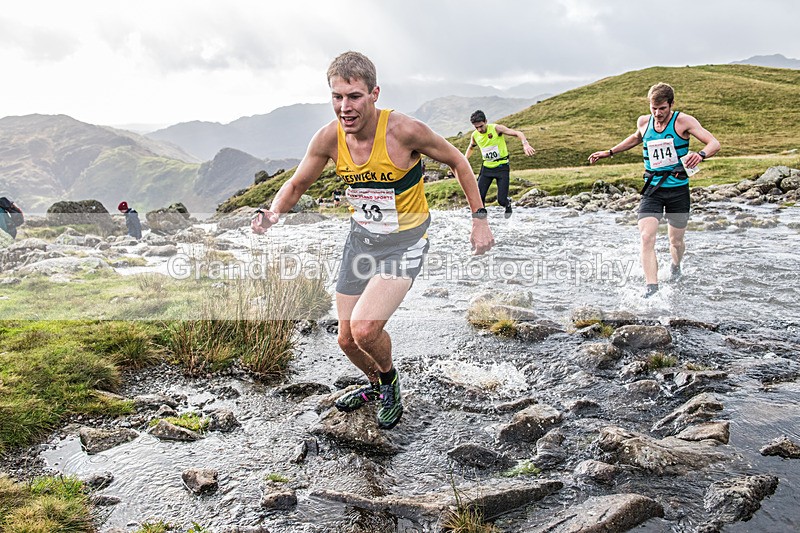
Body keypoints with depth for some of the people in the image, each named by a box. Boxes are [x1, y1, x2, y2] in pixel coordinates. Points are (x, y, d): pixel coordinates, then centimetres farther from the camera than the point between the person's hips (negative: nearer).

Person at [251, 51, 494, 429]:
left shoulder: (404, 130, -23)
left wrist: (480, 218, -7)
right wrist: (273, 213, -19)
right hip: (361, 237, 5)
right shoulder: (329, 137, -12)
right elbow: (297, 185, 2)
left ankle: (390, 378, 12)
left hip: (404, 241, -5)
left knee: (364, 329, -24)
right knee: (347, 339, 10)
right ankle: (377, 385, 44)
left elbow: (457, 161, -7)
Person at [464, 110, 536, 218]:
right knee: (478, 196, -11)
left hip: (502, 167, -4)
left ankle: (508, 204, 28)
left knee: (501, 200, -9)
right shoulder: (475, 135, -1)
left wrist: (525, 144, -37)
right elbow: (470, 148, 23)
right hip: (487, 168, 4)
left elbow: (517, 133, -18)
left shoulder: (496, 128, -15)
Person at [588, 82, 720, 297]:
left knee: (676, 242, 11)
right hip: (652, 189, 2)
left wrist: (701, 155, -35)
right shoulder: (643, 122, 4)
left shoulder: (683, 121, -7)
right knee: (646, 237, -19)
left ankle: (675, 267, 45)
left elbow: (714, 143, -13)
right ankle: (651, 289, -20)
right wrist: (609, 152, 28)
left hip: (678, 189, -2)